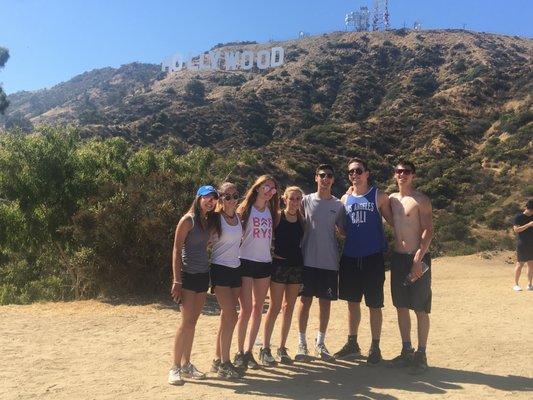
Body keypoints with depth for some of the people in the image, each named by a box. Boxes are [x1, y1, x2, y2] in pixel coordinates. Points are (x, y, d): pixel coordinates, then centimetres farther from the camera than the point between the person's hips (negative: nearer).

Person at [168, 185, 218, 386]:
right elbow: (176, 250, -11)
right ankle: (175, 368, 5)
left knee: (193, 322, 10)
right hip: (188, 275, -6)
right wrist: (177, 281, -15)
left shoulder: (209, 221, 10)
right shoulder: (188, 220, -9)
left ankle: (186, 365, 21)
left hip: (203, 275, 6)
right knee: (187, 322, -7)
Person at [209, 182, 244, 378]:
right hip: (220, 269, -6)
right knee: (231, 316, -10)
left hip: (236, 268, 6)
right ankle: (224, 363, 1)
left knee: (226, 316, 10)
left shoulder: (239, 217, 6)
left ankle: (218, 359, 21)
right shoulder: (216, 218, -11)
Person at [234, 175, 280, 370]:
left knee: (258, 309, 8)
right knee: (246, 310, -5)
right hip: (246, 262, -5)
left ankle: (249, 351, 19)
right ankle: (239, 352, 9)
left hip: (264, 263, 5)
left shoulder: (270, 211, 11)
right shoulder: (245, 208, -3)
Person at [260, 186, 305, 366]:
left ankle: (282, 348, 21)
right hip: (279, 263, -5)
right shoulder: (277, 217, -5)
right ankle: (265, 349, 6)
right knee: (275, 307, -3)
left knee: (289, 307, 10)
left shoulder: (301, 219, 8)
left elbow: (303, 241, 12)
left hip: (297, 264, 5)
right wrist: (273, 252, -13)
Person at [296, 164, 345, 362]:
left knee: (326, 302, 9)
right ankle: (302, 343, 15)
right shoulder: (306, 201, 1)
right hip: (308, 260, -2)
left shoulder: (338, 205, 5)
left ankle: (320, 343, 24)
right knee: (305, 300, 4)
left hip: (329, 262, 2)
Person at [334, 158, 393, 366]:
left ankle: (375, 348, 19)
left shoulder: (379, 196, 0)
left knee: (374, 305, 4)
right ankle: (352, 344, 28)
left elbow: (392, 221, 1)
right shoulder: (345, 198, 10)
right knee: (352, 302, 13)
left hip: (373, 257, -3)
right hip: (349, 257, 4)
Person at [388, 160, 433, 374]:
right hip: (397, 258, 6)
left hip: (417, 258, -6)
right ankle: (407, 351, 23)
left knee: (420, 309, 1)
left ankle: (421, 355, 12)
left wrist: (418, 259, -19)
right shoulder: (391, 199, 11)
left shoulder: (421, 200, -7)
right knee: (401, 307, 11)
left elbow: (428, 230, -13)